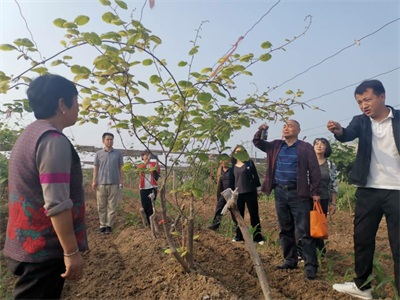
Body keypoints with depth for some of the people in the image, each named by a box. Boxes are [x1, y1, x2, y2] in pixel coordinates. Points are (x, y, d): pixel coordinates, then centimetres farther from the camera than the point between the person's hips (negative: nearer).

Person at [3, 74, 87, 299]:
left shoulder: (29, 134, 11)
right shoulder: (54, 140, -21)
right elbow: (57, 204, -26)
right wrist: (72, 252, -20)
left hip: (27, 245, 10)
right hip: (44, 251, -9)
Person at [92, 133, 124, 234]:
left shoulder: (118, 153, 7)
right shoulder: (99, 153, 7)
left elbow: (120, 168, 8)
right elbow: (96, 168, 8)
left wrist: (121, 182, 2)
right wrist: (94, 181, -3)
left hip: (114, 184, 0)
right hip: (101, 183, 1)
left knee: (112, 206, 2)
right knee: (101, 206, 5)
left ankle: (109, 225, 11)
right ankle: (102, 225, 14)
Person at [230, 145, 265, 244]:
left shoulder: (249, 163, 2)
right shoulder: (233, 166, 8)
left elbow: (255, 175, 2)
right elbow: (232, 180, 13)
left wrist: (258, 188, -2)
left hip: (250, 192, -2)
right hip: (238, 194, 3)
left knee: (254, 215, 2)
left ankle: (257, 236, 10)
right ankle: (239, 236, 20)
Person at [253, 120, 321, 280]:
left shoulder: (305, 148, -2)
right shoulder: (276, 145, 11)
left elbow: (314, 171, -3)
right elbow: (257, 142, 19)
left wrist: (315, 192, -9)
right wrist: (260, 130, -2)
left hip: (298, 193, -5)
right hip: (280, 192, 5)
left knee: (303, 231, -4)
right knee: (285, 230, 13)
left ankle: (311, 265, 4)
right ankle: (290, 260, 24)